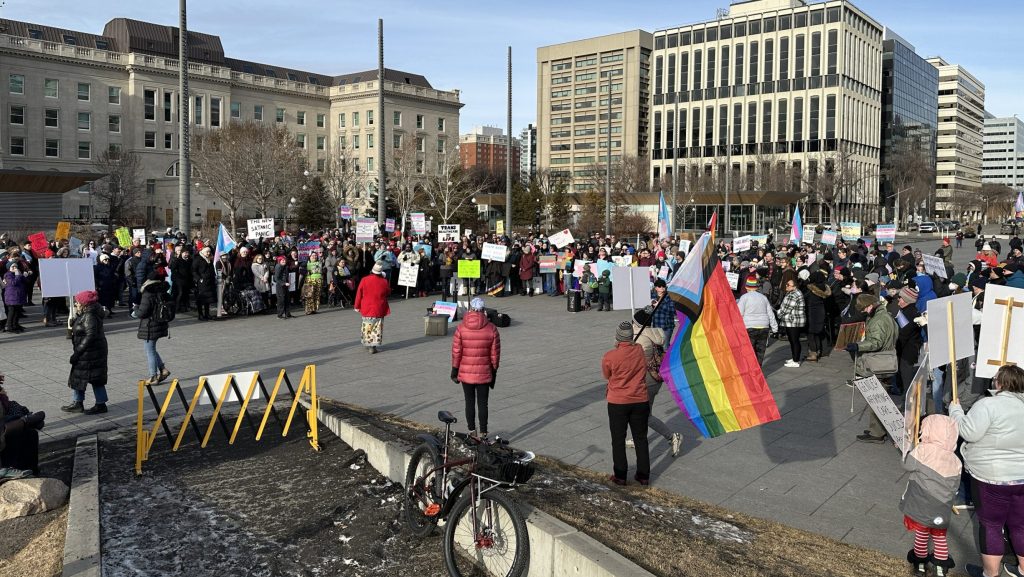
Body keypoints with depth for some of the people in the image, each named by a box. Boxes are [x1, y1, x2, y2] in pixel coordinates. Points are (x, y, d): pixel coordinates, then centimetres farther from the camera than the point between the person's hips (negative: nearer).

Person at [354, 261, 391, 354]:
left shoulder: (365, 280, -9)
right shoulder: (384, 282, -9)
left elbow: (359, 294, -2)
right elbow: (388, 293, 7)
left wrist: (357, 306, 8)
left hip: (366, 308, 1)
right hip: (379, 309, -1)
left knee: (367, 327, 16)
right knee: (376, 328, 4)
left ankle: (367, 344, 25)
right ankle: (373, 346, 0)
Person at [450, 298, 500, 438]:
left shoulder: (461, 328, -8)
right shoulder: (491, 329, -7)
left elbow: (456, 352, -6)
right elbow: (495, 354, -3)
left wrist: (454, 371, 5)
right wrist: (494, 372, 7)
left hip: (466, 373, 0)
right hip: (484, 373, 0)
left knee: (469, 402, 12)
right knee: (482, 403, 8)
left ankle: (472, 431, 19)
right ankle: (483, 433, 11)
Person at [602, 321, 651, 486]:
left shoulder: (609, 356, -16)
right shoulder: (640, 350, -4)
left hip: (618, 403, -3)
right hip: (640, 402, 3)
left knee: (618, 440, 10)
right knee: (641, 439, 14)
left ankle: (620, 476, 15)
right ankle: (643, 476, 20)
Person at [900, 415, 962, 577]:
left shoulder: (923, 450, -20)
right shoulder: (955, 461, -4)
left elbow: (908, 464, -7)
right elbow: (955, 487, 5)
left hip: (920, 507, -3)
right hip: (941, 512, 3)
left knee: (921, 536, 16)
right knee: (940, 538, 20)